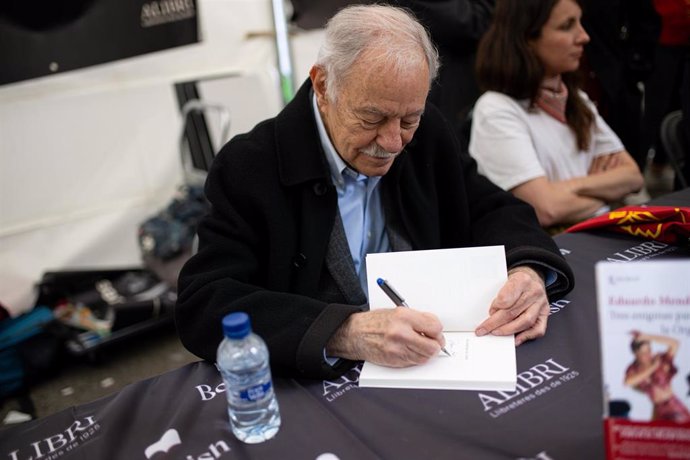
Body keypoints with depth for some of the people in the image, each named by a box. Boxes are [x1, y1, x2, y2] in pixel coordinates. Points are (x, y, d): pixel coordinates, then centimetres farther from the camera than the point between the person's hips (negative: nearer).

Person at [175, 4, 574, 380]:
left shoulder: (428, 135, -1)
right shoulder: (250, 168, -14)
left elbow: (490, 211, 7)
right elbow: (201, 305, -21)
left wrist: (528, 270, -15)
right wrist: (343, 334, -34)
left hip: (438, 364, 4)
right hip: (314, 389, -3)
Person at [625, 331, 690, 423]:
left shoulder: (660, 360, -10)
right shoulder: (633, 369, -3)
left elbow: (675, 344, -26)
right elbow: (628, 382, -24)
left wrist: (646, 337, -27)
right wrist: (652, 368, -19)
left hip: (674, 407, -3)